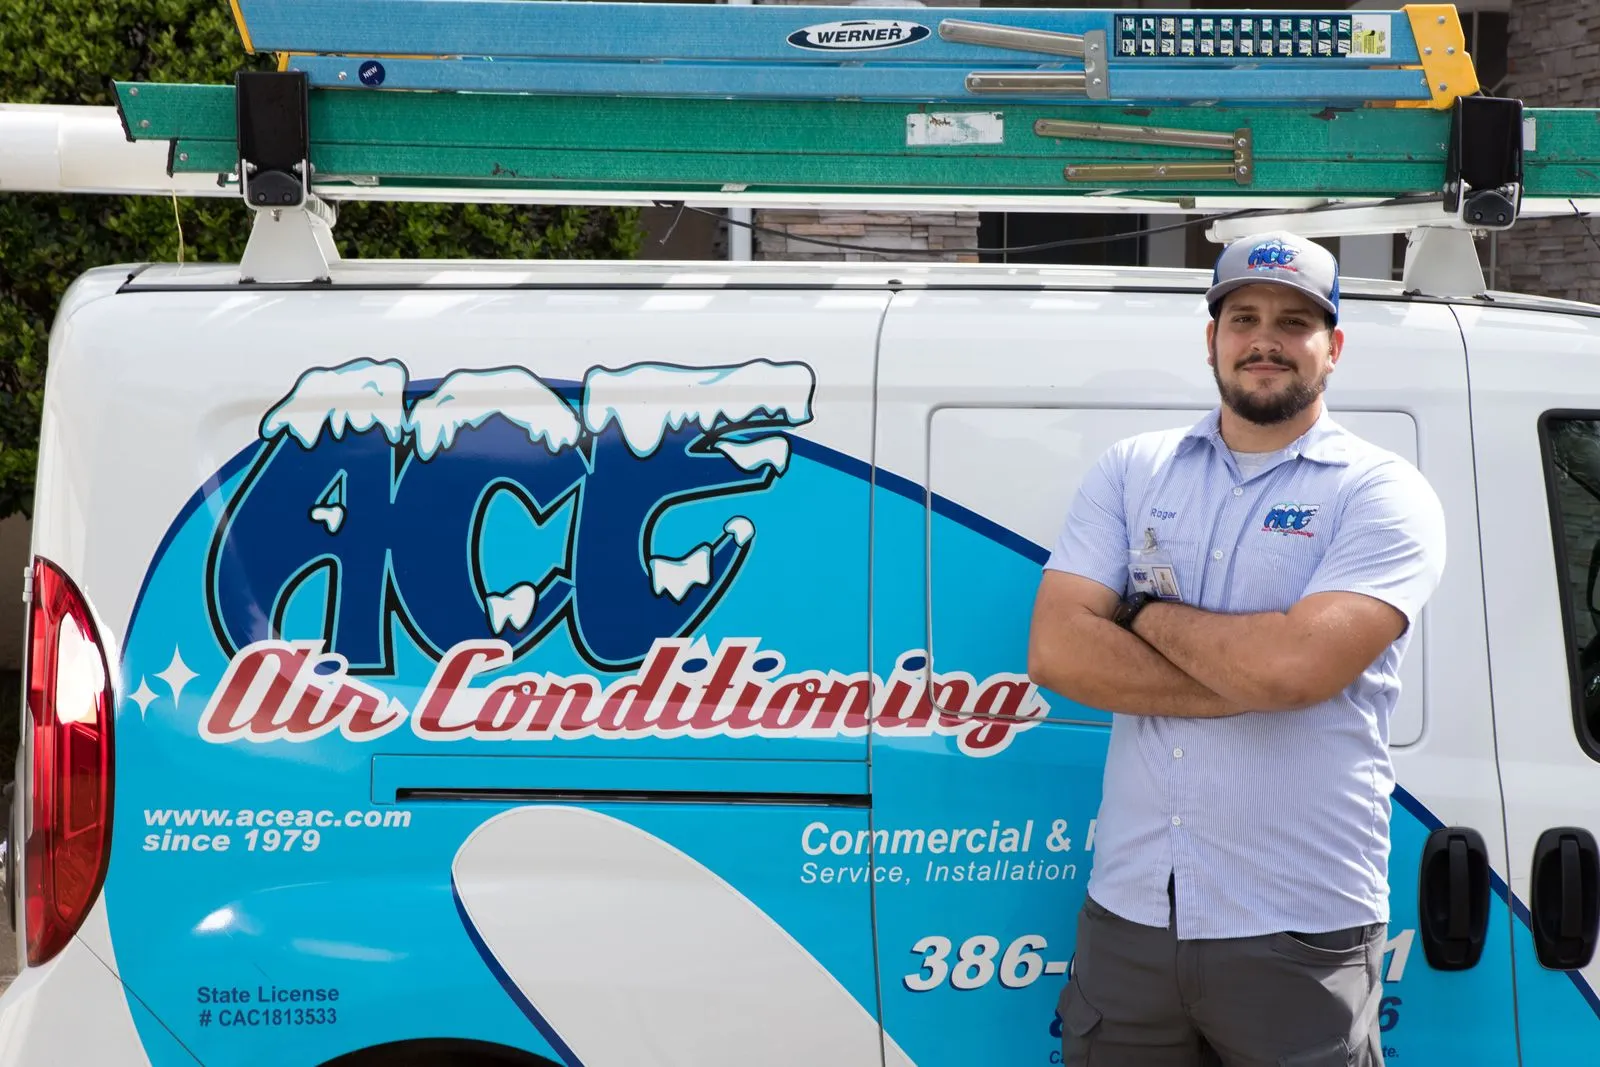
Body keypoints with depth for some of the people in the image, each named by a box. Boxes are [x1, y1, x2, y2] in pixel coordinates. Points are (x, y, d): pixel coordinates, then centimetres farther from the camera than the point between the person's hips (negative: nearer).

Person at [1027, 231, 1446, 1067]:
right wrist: (1251, 685, -11)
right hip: (1129, 911, 3)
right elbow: (1055, 652, -5)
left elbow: (1299, 664, -20)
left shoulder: (1382, 493, -3)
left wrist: (1148, 614, -5)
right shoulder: (1132, 472, 8)